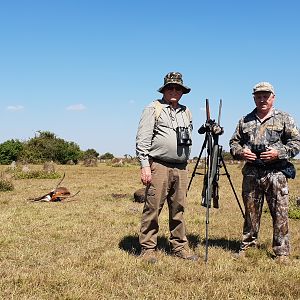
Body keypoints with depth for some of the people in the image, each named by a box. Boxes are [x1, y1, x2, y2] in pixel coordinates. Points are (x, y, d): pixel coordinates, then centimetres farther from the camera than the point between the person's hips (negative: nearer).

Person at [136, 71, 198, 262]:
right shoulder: (153, 109, 0)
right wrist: (145, 166, -14)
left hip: (181, 168, 6)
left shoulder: (186, 112, 19)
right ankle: (148, 249, 5)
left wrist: (186, 164, 17)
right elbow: (142, 140, -7)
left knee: (179, 210, 10)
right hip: (159, 166, -6)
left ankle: (180, 247, 20)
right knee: (153, 209, -4)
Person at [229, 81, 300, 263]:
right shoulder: (245, 121, 14)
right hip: (251, 173, 3)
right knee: (251, 212, 10)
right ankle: (248, 246, 21)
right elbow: (234, 143, 18)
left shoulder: (284, 119, 5)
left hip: (276, 173, -3)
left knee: (280, 213, -2)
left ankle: (282, 252, 7)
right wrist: (241, 152, -3)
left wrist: (279, 152, -13)